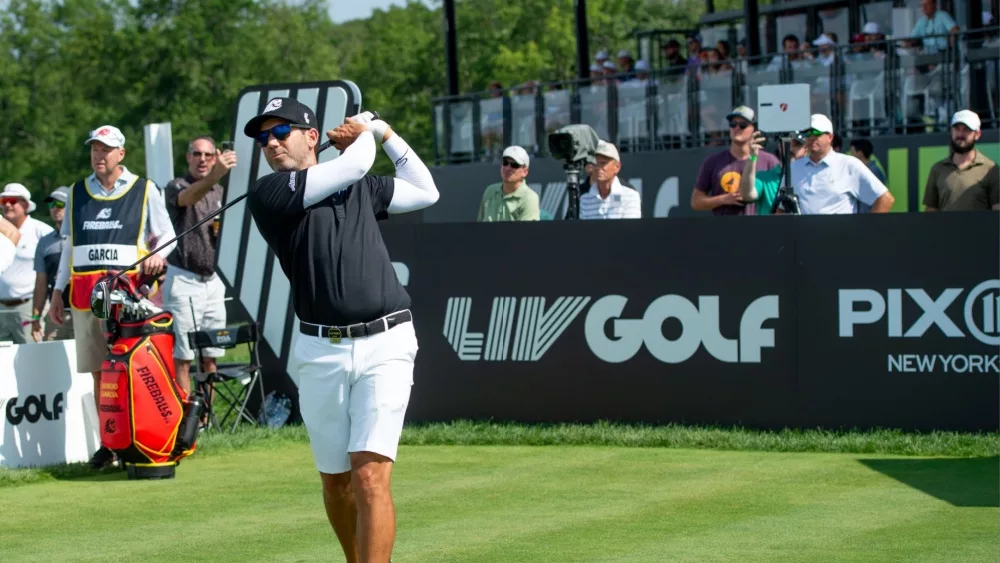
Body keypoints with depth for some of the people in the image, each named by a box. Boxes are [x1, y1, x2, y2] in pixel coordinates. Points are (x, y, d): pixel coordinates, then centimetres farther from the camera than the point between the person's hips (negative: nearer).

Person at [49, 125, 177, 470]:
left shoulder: (144, 191, 8)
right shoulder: (77, 193, 17)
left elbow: (167, 235, 9)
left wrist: (158, 255, -13)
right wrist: (58, 291, 18)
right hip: (86, 296, 3)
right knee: (99, 372, 3)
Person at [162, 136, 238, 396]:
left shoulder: (219, 192, 14)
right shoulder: (176, 187, -6)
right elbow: (188, 197, -31)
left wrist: (223, 230, -2)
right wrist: (215, 175, -51)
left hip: (213, 280, 6)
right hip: (183, 279, -6)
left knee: (211, 357, 7)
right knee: (182, 358, -7)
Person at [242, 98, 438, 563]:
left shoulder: (361, 188, 14)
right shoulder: (266, 195, -1)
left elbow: (426, 193, 26)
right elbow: (353, 164, -6)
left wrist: (386, 134, 21)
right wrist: (363, 131, 14)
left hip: (385, 345, 0)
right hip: (320, 352, 0)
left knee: (370, 476, -14)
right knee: (335, 480, 11)